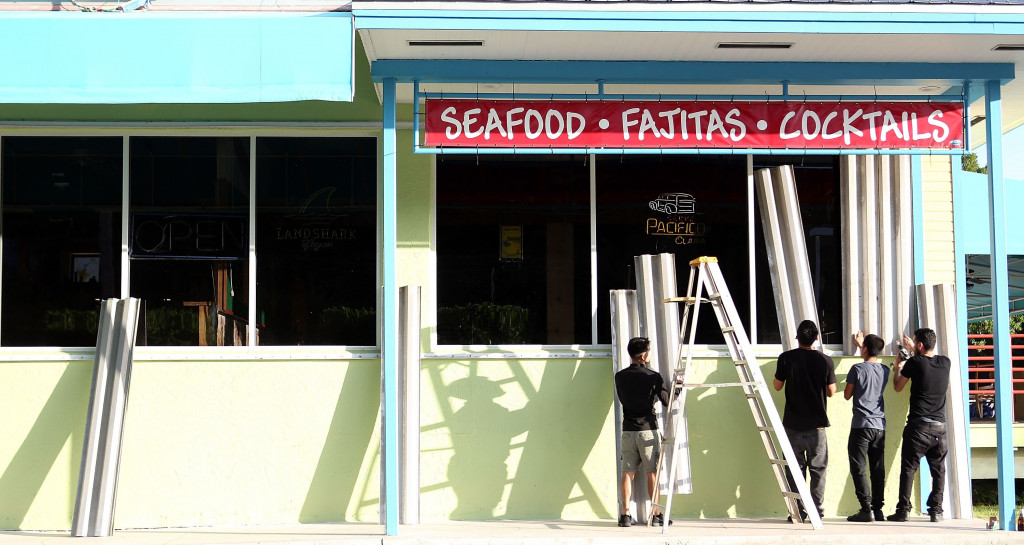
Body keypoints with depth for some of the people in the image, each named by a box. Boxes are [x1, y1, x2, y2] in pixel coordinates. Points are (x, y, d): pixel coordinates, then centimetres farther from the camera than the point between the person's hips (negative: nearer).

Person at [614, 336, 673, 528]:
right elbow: (666, 401, -1)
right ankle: (656, 515, 8)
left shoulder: (620, 377, 1)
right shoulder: (654, 377, -8)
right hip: (648, 430, -3)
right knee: (652, 473, 4)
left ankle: (625, 515, 1)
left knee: (628, 473, 5)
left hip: (628, 431, 3)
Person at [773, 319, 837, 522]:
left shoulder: (786, 358, -6)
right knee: (818, 469, 8)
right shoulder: (826, 361, -4)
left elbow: (777, 386, 4)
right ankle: (816, 510, 6)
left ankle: (798, 511, 5)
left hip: (793, 423, 0)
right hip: (817, 424, 0)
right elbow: (831, 392, 3)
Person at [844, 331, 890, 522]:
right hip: (880, 426, 5)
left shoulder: (858, 369, -7)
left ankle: (866, 509, -10)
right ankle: (878, 509, 6)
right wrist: (862, 344, 47)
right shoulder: (885, 370, 9)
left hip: (861, 425, -5)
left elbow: (847, 395, 3)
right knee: (878, 470, 7)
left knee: (859, 469, -4)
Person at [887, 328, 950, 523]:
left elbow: (898, 387, 8)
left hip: (919, 426, -4)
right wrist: (913, 351, 39)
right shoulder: (945, 363, 6)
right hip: (940, 426, 4)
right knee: (939, 470, 10)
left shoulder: (914, 363, -7)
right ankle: (936, 510, 6)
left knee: (908, 469, 1)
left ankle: (903, 510, -1)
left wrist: (897, 367, 23)